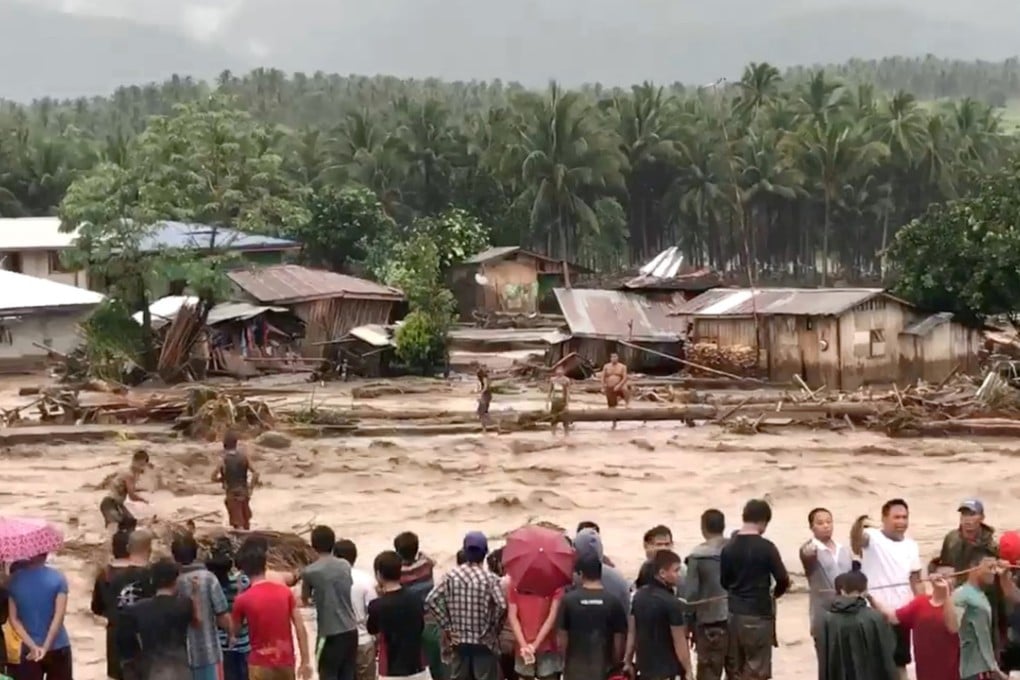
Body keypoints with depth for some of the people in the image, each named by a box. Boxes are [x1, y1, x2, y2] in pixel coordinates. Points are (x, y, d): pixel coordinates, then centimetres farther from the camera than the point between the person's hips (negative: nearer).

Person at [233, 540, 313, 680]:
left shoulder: (243, 599, -10)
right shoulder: (285, 591, -1)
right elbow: (300, 628, -2)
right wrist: (305, 661, 3)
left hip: (261, 665, -4)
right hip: (286, 662, 4)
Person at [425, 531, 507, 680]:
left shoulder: (452, 575, -1)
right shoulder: (490, 578, -13)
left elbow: (431, 600, -5)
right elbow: (501, 605, -25)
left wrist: (446, 626, 1)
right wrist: (494, 628, -8)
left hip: (459, 640, 4)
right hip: (484, 641, -4)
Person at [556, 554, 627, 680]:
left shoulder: (569, 600, -8)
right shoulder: (613, 601, -8)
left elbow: (562, 636, -4)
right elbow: (619, 638, -4)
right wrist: (615, 664, 10)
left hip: (576, 667, 0)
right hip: (603, 668, 0)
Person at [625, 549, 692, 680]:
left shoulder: (639, 595, 5)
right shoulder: (671, 603, -18)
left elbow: (631, 632, 10)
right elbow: (679, 642, -17)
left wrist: (627, 661, 16)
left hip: (645, 667, 8)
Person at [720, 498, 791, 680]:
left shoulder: (728, 547, 3)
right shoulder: (766, 547, -13)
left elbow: (724, 582, 9)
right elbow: (783, 580, -9)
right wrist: (774, 594, 11)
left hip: (734, 614, 5)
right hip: (758, 615, -5)